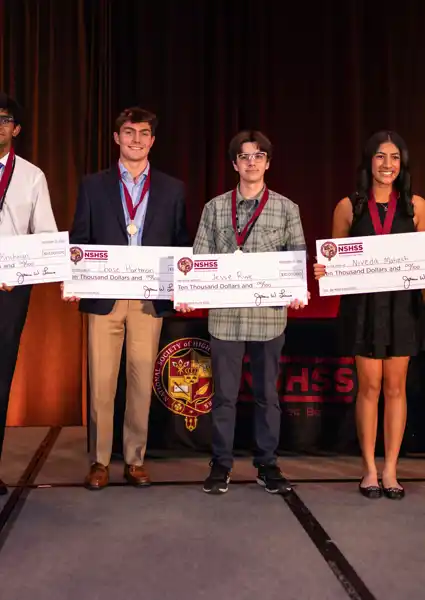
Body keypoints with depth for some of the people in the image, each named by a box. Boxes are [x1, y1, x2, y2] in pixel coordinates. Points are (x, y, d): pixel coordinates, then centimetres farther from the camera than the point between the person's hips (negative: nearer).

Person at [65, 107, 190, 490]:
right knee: (101, 382, 2)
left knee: (142, 381, 5)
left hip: (150, 299, 1)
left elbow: (181, 244, 10)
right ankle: (100, 461, 14)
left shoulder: (172, 189, 9)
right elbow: (79, 240, 6)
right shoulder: (93, 185, 8)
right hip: (103, 297, 0)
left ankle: (135, 459, 17)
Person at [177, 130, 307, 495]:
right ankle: (221, 464, 19)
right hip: (225, 315, 0)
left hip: (269, 315, 0)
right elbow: (200, 258, 3)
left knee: (268, 393, 9)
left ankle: (267, 465, 21)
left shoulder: (286, 209, 5)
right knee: (224, 393, 7)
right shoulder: (215, 208, 7)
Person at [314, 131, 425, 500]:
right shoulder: (349, 206, 3)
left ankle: (390, 470, 15)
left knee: (395, 387, 5)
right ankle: (370, 469, 15)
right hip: (363, 304, -1)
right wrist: (323, 271, -13)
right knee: (369, 387, 3)